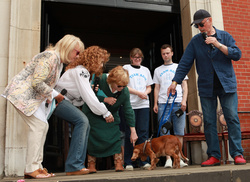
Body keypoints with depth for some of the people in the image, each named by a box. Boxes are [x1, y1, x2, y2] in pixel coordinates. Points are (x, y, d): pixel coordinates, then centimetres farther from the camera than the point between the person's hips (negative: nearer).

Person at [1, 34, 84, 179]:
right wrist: (50, 94, -11)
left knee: (43, 126, 6)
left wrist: (54, 96, 4)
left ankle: (36, 166, 12)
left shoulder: (60, 62, 12)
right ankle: (31, 168, -5)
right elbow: (37, 82, -25)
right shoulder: (50, 56, -20)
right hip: (23, 93, -10)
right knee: (38, 125, -13)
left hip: (34, 97, 10)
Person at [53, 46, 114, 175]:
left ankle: (78, 164, 1)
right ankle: (73, 166, -22)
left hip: (65, 101, 10)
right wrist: (105, 113, -12)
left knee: (85, 125, 2)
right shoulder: (80, 71, -14)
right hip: (57, 99, -10)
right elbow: (88, 97, -19)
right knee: (82, 120, -23)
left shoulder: (84, 72, 18)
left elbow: (86, 96, 10)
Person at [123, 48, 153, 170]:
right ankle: (128, 162, 4)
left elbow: (149, 87, 21)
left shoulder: (145, 70, 20)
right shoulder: (126, 68, 8)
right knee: (129, 134, -3)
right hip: (129, 105, -3)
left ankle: (144, 161, 5)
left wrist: (145, 93, -2)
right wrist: (138, 93, -9)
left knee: (143, 133, -1)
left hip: (143, 105, 3)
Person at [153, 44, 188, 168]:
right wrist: (155, 104, 4)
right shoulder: (157, 70, 20)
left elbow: (184, 86, 10)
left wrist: (184, 101, -4)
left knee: (179, 132, -4)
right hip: (163, 104, 1)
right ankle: (168, 159, -3)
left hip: (178, 103, -1)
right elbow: (156, 88, 16)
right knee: (164, 133, -5)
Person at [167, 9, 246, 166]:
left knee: (232, 118, -4)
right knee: (209, 122, 1)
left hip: (227, 84, -1)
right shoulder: (195, 41, 7)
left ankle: (237, 154, 4)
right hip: (206, 87, 1)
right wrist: (175, 81, -9)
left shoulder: (225, 36, 6)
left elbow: (237, 55, -4)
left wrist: (218, 44, -14)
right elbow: (185, 63, 1)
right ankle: (214, 155, 8)